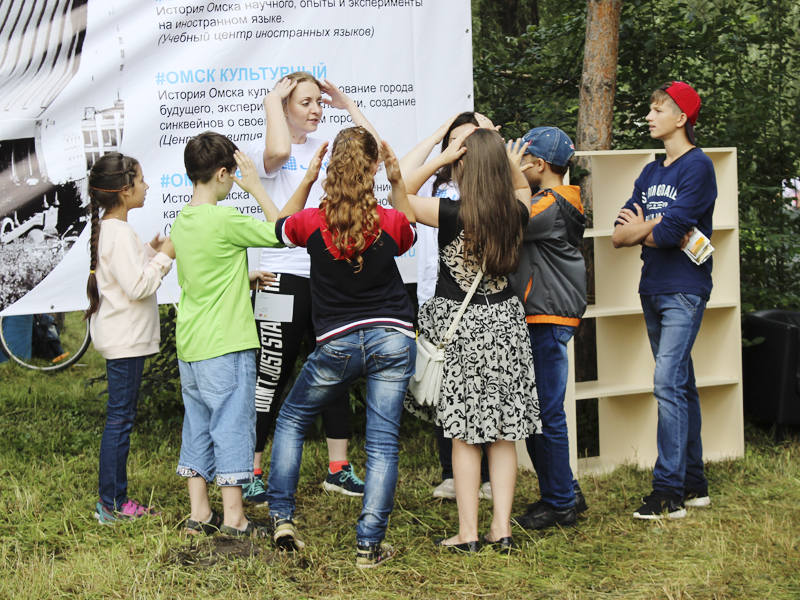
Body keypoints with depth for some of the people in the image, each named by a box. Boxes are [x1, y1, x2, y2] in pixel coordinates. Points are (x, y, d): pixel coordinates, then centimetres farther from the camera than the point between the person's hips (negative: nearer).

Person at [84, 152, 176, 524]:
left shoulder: (110, 229, 14)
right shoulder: (119, 232, -18)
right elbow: (138, 287, -23)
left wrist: (151, 252, 11)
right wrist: (164, 256, -14)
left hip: (122, 338, 11)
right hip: (125, 340, -11)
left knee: (121, 417, 12)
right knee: (120, 418, -5)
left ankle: (116, 499, 17)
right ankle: (111, 505, 0)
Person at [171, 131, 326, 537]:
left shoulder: (182, 222, 9)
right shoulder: (224, 220, -17)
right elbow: (278, 231, -8)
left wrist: (247, 277, 27)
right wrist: (255, 187, -2)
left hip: (189, 346, 8)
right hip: (225, 346, -8)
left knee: (198, 426, 13)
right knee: (232, 425, -1)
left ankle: (199, 513, 18)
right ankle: (233, 518, 4)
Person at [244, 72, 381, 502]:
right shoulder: (265, 151, -3)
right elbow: (279, 151, -27)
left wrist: (348, 105, 7)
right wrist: (271, 101, -14)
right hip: (283, 276, -6)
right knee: (272, 378, -1)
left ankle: (338, 470, 23)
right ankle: (250, 474, 9)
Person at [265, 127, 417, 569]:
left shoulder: (312, 222, -7)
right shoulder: (391, 223, -5)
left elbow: (281, 229, 17)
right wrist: (398, 182, 10)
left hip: (337, 345, 0)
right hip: (393, 339, 0)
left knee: (291, 420, 21)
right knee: (383, 442, 2)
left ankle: (281, 517, 17)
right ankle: (369, 544, 0)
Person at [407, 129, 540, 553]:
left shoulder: (453, 215, -16)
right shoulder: (514, 214, -2)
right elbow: (522, 190, 23)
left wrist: (441, 155, -8)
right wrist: (510, 162, 5)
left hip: (460, 326, -4)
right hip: (504, 322, 4)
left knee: (465, 435, 3)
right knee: (504, 433, 9)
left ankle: (468, 533, 7)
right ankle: (502, 529, 13)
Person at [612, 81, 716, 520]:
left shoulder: (698, 166, -8)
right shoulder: (650, 173, 15)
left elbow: (670, 230, -18)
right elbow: (618, 234, 7)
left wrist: (641, 228, 0)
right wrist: (656, 228, -10)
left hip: (684, 290, -8)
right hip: (653, 289, 8)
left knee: (668, 383, -14)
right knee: (681, 385, 11)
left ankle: (668, 491, -12)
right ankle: (694, 484, 17)